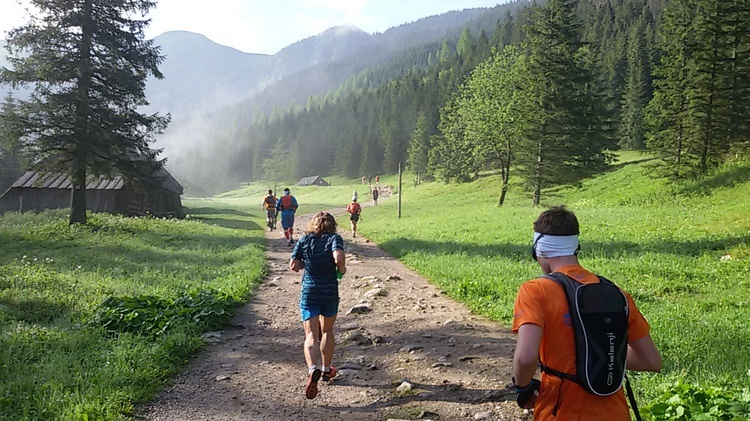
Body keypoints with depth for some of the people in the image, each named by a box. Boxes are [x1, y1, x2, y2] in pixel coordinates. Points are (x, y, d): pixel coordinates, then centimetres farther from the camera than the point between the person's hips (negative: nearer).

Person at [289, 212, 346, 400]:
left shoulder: (304, 239, 3)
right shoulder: (334, 238, -3)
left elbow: (294, 265, 0)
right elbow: (339, 257, -22)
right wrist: (341, 270, -3)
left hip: (308, 293, 0)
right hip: (330, 292, 0)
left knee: (311, 336, -3)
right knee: (327, 331, 21)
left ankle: (313, 369, -28)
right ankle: (326, 369, 33)